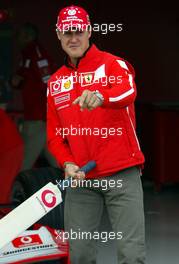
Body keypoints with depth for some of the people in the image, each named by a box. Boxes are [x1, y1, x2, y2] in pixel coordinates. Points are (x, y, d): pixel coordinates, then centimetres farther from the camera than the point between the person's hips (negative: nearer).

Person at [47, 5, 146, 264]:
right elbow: (54, 133, 17)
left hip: (122, 174, -4)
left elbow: (127, 91, -25)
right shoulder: (55, 82, 15)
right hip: (80, 177, 4)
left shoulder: (113, 64, -1)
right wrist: (68, 164, -3)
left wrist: (100, 96, -47)